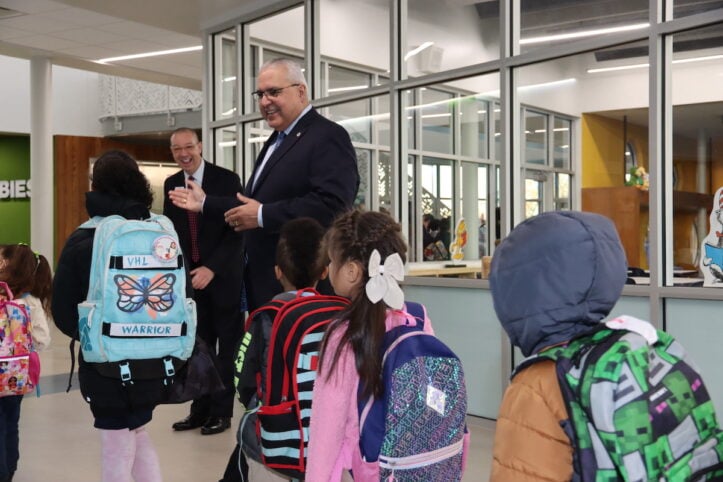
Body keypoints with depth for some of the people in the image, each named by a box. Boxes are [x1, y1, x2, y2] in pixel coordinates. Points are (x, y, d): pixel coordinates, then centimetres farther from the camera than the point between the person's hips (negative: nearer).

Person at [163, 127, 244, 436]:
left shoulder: (226, 179, -8)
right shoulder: (171, 184, 8)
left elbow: (236, 231, -12)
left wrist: (211, 269, -19)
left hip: (224, 275, -4)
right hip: (190, 276, 4)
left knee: (226, 346, 5)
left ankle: (221, 411, 14)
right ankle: (200, 409, 17)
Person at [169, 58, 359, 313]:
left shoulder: (328, 136, -12)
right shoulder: (276, 140, 21)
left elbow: (332, 204, -26)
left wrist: (263, 216, -23)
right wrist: (205, 203, 19)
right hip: (266, 281, 10)